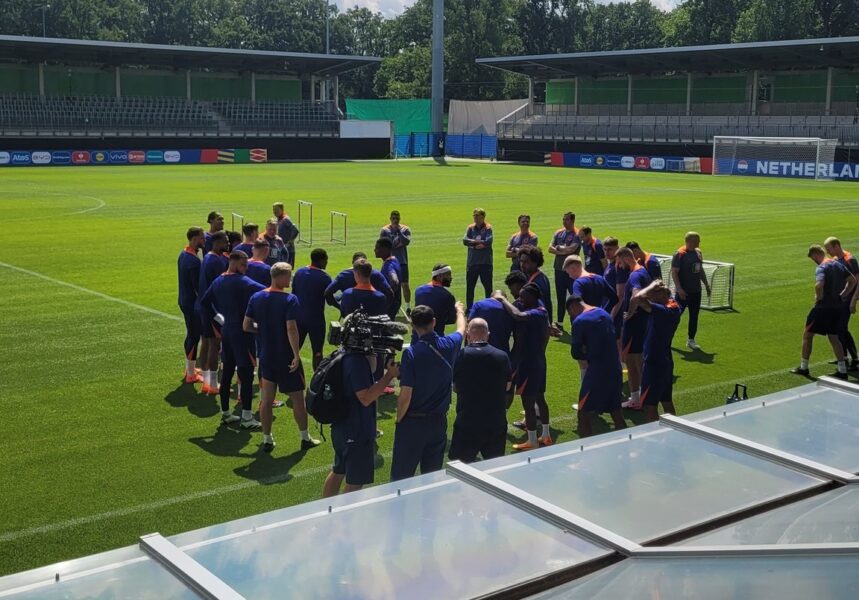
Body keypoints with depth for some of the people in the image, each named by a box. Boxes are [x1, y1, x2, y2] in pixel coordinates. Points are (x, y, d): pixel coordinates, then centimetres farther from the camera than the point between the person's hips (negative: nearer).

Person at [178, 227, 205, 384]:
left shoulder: (183, 254, 7)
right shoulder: (194, 260, -24)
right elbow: (198, 286, -22)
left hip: (184, 300, 10)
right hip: (193, 303, -10)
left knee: (190, 334, 20)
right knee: (194, 337, -1)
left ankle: (189, 368, 32)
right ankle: (191, 375, 6)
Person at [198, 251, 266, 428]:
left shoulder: (218, 281, 9)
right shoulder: (241, 281, -16)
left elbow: (204, 302, 20)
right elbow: (264, 292, -31)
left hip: (226, 331, 8)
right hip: (242, 332, -8)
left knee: (227, 372, 15)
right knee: (246, 375, -3)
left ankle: (225, 413, 22)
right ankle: (246, 418, 0)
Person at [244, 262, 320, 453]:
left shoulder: (256, 298, 0)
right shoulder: (289, 300, -17)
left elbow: (246, 326, 3)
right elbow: (291, 329, -24)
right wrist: (296, 355, -19)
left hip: (266, 356, 5)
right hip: (286, 357, -4)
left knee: (266, 399, 10)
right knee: (297, 398, 8)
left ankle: (267, 439, 15)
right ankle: (305, 438, 17)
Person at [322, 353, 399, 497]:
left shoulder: (347, 355, 6)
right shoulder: (357, 361, -25)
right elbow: (365, 398, -25)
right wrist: (389, 375, -23)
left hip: (343, 428, 10)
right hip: (357, 432, -10)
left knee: (338, 472, 23)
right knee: (355, 482, 2)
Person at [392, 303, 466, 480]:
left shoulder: (411, 353, -17)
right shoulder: (449, 345, -3)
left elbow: (405, 395, -17)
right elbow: (461, 330, 23)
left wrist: (399, 419, -1)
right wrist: (459, 310, 43)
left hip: (413, 421, -4)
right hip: (439, 421, 4)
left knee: (401, 477, 3)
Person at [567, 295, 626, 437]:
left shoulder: (579, 321, -11)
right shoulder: (604, 313, 12)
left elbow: (575, 353, -7)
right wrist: (590, 354, 6)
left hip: (596, 372, -7)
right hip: (615, 370, 7)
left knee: (584, 415, 2)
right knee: (616, 412, 18)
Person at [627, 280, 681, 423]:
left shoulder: (665, 311, -24)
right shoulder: (674, 308, 4)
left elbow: (638, 298, -36)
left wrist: (652, 287, -19)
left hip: (654, 364, -10)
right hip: (665, 362, 10)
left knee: (650, 406, -2)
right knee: (667, 402, 19)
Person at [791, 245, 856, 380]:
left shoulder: (821, 268, -17)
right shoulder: (838, 265, 8)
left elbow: (819, 285, -34)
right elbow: (853, 280, 15)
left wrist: (819, 297, -16)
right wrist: (842, 295, 12)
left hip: (823, 307, -7)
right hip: (838, 307, 7)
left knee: (807, 335, 8)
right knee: (834, 338, 14)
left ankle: (803, 367, 14)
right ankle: (842, 370, 11)